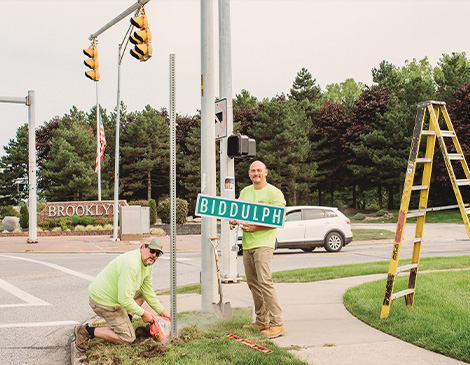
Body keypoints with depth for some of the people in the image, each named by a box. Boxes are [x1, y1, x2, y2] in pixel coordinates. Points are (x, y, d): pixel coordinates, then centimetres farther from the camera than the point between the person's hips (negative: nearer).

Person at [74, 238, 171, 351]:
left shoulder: (147, 263, 3)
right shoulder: (131, 265, -29)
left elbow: (148, 292, 14)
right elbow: (124, 299, -30)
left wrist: (162, 311, 14)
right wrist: (143, 313, -18)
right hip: (103, 300, -10)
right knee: (128, 338, -5)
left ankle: (125, 323, 18)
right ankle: (87, 331, -3)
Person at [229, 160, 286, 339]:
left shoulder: (274, 193, -4)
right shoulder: (245, 192, 17)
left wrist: (256, 228, -18)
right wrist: (234, 220, -1)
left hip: (263, 242, -7)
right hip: (247, 243, 7)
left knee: (265, 281, -15)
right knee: (253, 283, 9)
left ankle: (277, 324, -11)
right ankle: (262, 321, 18)